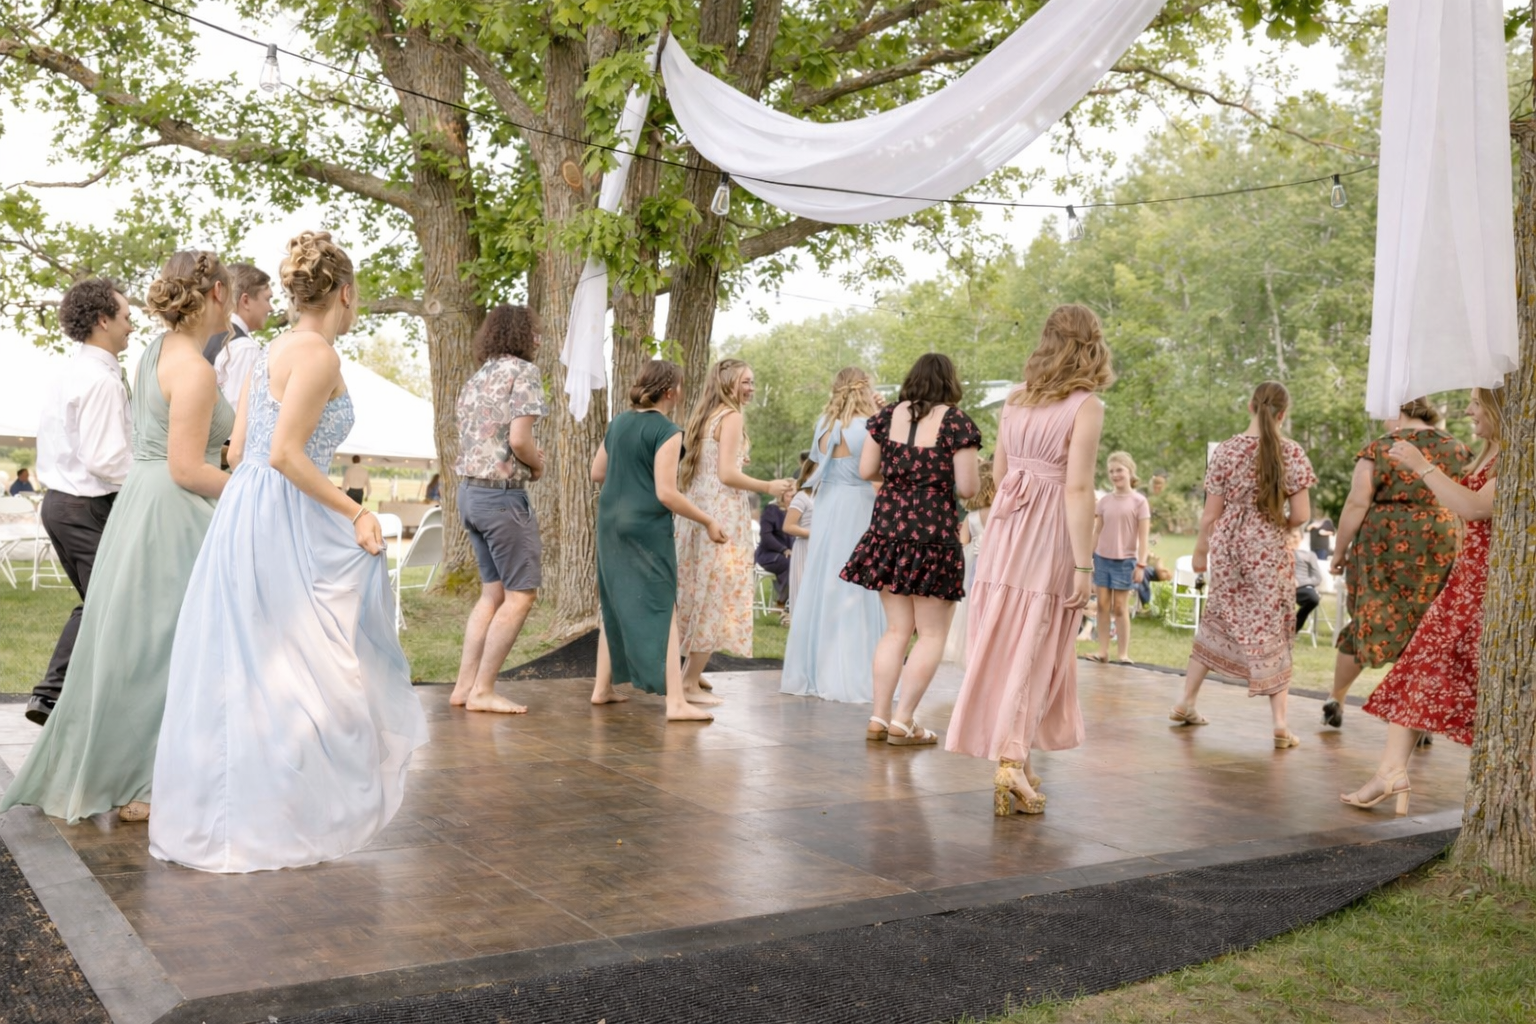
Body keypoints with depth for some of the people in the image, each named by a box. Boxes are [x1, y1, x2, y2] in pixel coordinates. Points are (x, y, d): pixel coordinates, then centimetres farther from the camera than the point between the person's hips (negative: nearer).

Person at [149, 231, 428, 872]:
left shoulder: (273, 351, 15)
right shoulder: (318, 353, -12)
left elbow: (238, 451, 16)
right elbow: (285, 454, -20)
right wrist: (355, 514, -13)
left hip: (245, 508, 9)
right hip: (283, 524, -9)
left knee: (244, 668, 14)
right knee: (292, 669, -1)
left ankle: (218, 816, 23)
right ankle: (278, 825, 7)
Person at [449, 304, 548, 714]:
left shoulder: (475, 379, 16)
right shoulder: (523, 371, -9)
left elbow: (470, 440, 15)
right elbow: (519, 439, -20)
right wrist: (538, 464, -1)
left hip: (469, 491, 9)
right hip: (503, 495, -9)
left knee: (493, 592, 14)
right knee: (520, 595, -1)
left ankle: (465, 685, 13)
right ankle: (482, 691, -1)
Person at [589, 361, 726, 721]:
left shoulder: (619, 423, 10)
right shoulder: (667, 431, -12)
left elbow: (597, 473, 18)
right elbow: (666, 493, -17)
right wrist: (708, 522, -10)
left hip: (611, 523, 7)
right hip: (647, 526, -7)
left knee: (616, 606, 18)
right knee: (662, 612, -5)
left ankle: (603, 688, 23)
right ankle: (676, 702, -8)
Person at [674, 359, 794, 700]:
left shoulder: (704, 415, 16)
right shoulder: (731, 416, -10)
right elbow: (727, 474, -18)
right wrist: (768, 487, -7)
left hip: (698, 510, 9)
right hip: (722, 514, -9)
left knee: (703, 591, 18)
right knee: (718, 594, -3)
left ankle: (691, 669, 25)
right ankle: (690, 682, -1)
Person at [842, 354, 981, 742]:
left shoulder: (888, 415, 4)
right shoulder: (956, 422, -8)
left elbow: (866, 470, 8)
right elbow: (967, 488, -9)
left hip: (888, 528, 5)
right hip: (934, 534, -5)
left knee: (896, 629, 13)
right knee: (932, 634, 5)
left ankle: (880, 717, 11)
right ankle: (902, 722, 1)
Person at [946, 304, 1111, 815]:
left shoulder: (1017, 398, 8)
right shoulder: (1086, 406, -10)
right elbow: (1078, 489, -15)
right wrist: (1084, 566, -13)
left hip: (1006, 524, 6)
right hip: (1049, 534, -5)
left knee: (1001, 642, 10)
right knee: (1032, 649, 0)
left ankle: (1013, 757, 20)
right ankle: (1011, 761, -5)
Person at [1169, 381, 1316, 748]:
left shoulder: (1227, 449, -2)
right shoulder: (1291, 452, -6)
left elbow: (1211, 514, 0)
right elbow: (1301, 514, -7)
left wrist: (1200, 551, 13)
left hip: (1227, 546, 2)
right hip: (1269, 550, -2)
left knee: (1217, 621, 16)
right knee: (1270, 630, 4)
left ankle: (1186, 703, 23)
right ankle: (1280, 724, 2)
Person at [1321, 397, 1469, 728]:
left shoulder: (1379, 449, -3)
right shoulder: (1459, 451, 8)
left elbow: (1357, 504, -8)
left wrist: (1340, 550, 0)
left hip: (1383, 548, -2)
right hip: (1441, 552, 2)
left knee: (1367, 621, 11)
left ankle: (1336, 698, 25)